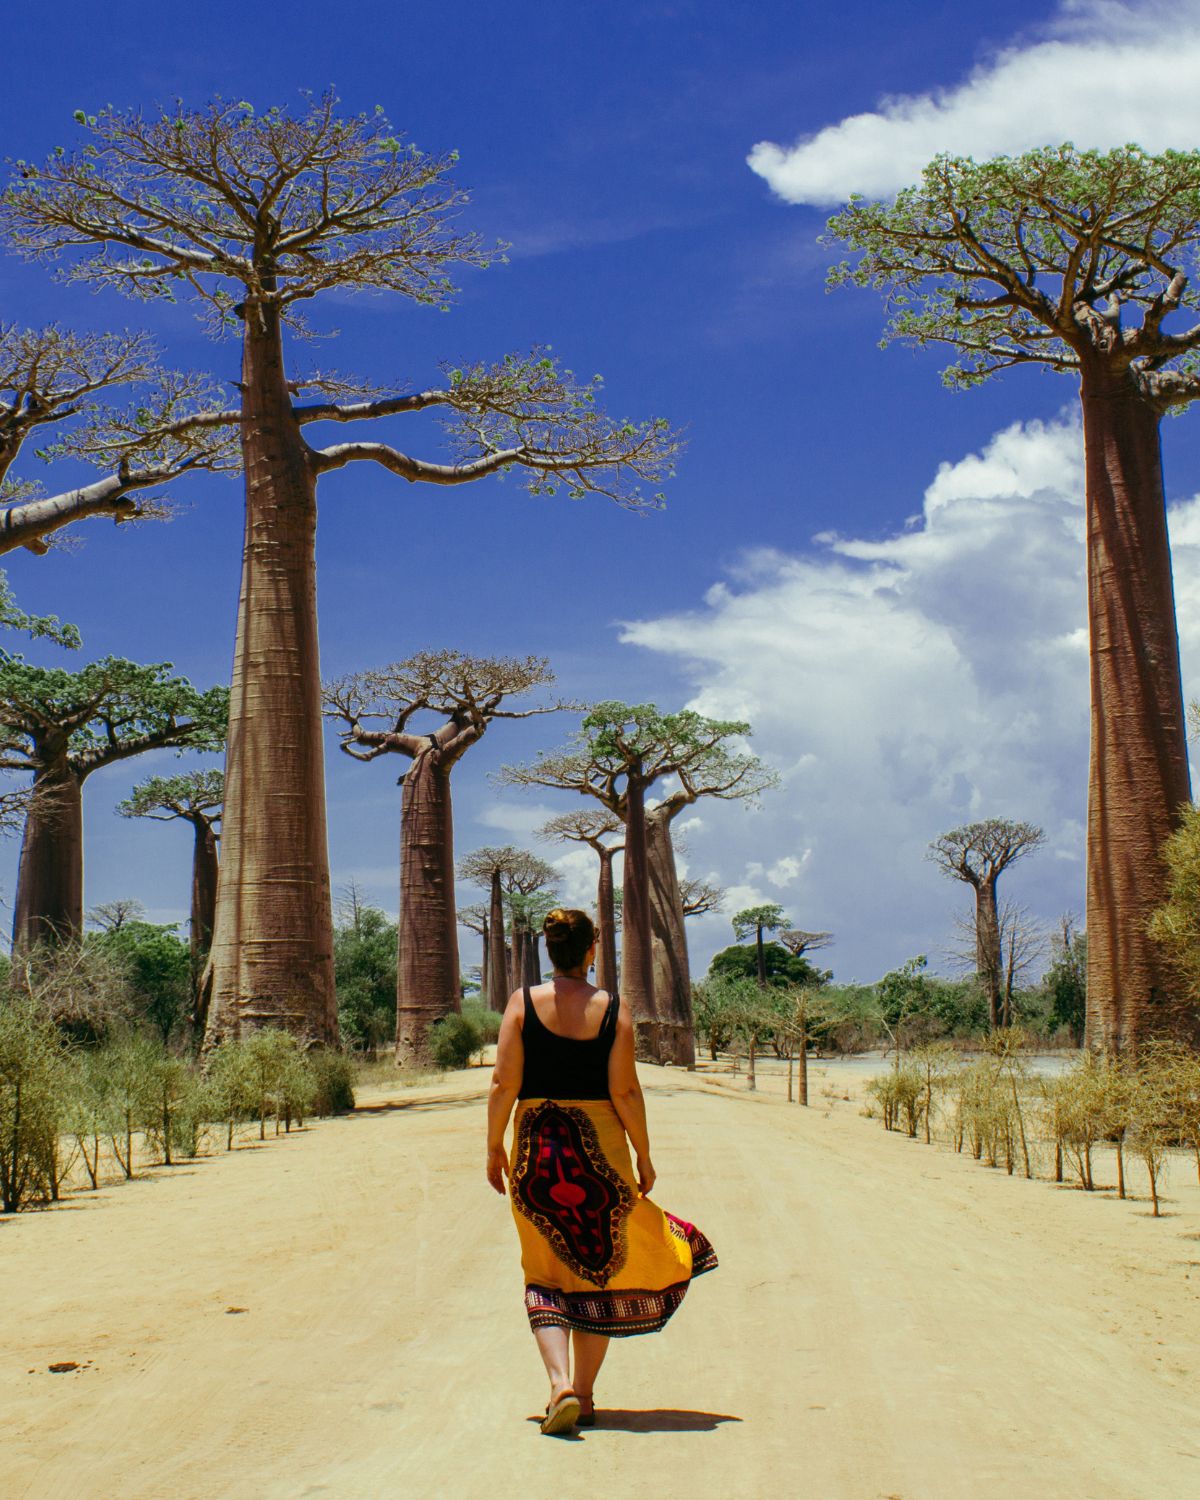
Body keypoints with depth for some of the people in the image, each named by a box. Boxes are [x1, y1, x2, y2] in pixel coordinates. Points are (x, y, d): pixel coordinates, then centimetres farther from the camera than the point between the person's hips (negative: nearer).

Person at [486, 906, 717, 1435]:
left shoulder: (523, 1002, -3)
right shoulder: (614, 1009, -5)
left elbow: (504, 1084, -6)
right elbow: (625, 1091, -7)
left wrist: (494, 1148, 5)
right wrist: (643, 1154, 4)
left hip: (536, 1150, 0)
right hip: (600, 1148, 0)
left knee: (546, 1277, 9)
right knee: (598, 1271, 14)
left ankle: (560, 1384, -10)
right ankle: (584, 1395, 18)